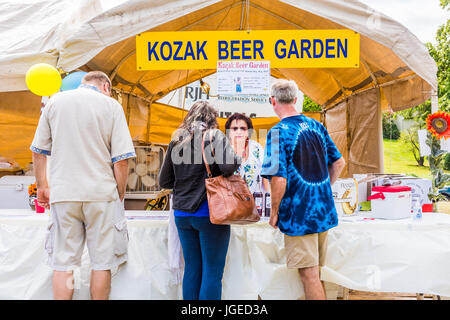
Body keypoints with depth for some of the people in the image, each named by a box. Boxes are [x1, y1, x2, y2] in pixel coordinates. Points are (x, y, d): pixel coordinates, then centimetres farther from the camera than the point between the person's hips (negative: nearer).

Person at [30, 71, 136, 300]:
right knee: (102, 262, 8)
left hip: (63, 194, 3)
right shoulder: (111, 105, 0)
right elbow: (121, 160, -6)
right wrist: (120, 197, 5)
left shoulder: (55, 101, 9)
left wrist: (42, 186, 23)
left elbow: (38, 151, 12)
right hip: (101, 194, -2)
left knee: (63, 263, 9)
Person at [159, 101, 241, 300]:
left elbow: (164, 181, 10)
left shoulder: (176, 140, 9)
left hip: (182, 213, 6)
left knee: (191, 269, 15)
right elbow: (228, 166, -21)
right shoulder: (214, 136, -5)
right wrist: (238, 160, 0)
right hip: (209, 213, -5)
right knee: (212, 272, 3)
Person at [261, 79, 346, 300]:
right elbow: (339, 163, 13)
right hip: (324, 211, 8)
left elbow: (278, 179, -22)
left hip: (298, 214, -7)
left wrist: (274, 213, -9)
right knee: (315, 273, 20)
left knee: (309, 276, 2)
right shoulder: (317, 126, 6)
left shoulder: (278, 132, -15)